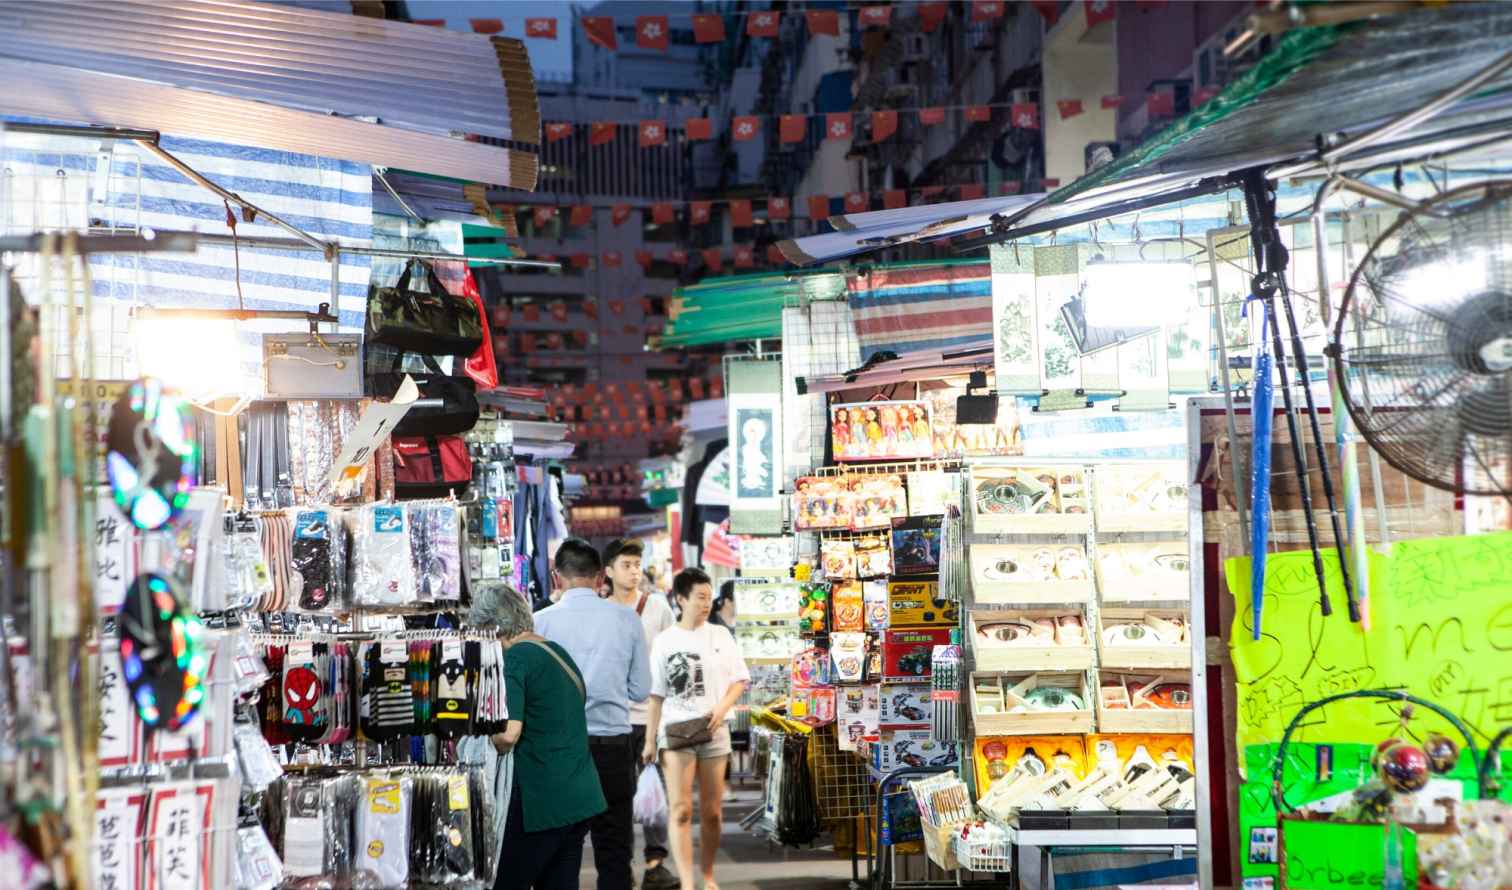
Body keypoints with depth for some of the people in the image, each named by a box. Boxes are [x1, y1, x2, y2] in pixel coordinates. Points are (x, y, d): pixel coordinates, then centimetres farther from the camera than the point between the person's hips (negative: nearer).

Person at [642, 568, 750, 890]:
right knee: (681, 810, -10)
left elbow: (739, 679, 8)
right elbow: (656, 694, 3)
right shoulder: (665, 641, 1)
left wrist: (723, 707, -9)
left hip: (713, 731, 2)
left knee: (712, 812, 6)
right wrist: (650, 740, 1)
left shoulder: (720, 635, 6)